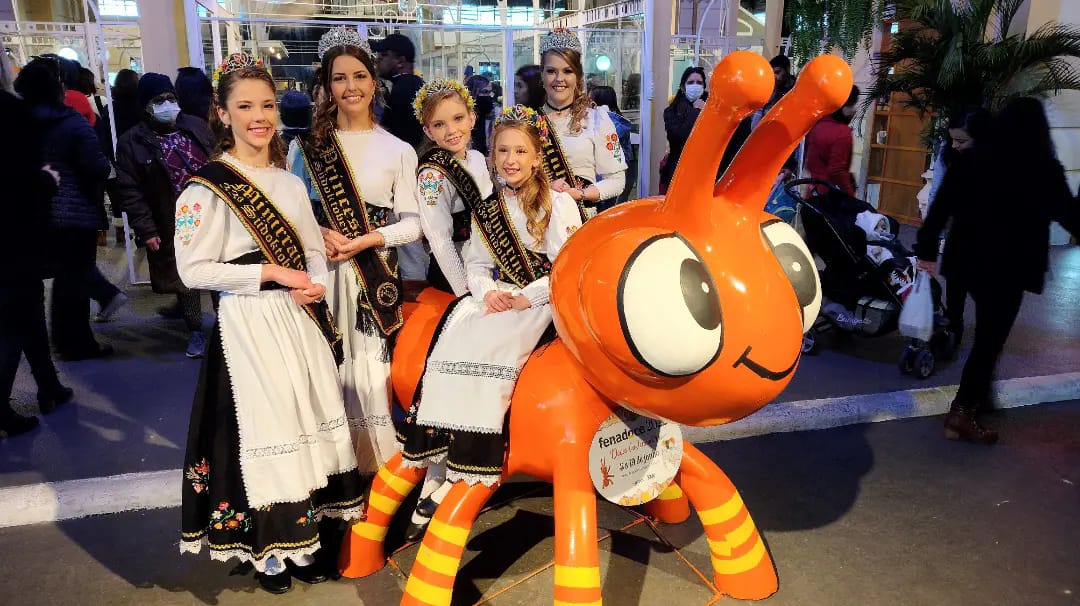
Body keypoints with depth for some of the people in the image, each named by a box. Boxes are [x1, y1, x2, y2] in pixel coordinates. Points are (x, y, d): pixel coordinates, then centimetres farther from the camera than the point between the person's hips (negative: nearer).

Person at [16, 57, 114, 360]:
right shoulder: (72, 122, -15)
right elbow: (98, 167, -19)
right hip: (77, 211, -6)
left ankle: (66, 338, 29)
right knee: (76, 278, 2)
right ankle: (78, 343, 10)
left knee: (63, 276, 18)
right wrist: (108, 167, 2)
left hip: (41, 212, 6)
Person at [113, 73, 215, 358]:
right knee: (184, 276, 10)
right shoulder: (132, 142, -6)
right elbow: (129, 191, -8)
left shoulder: (197, 127, 2)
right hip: (173, 225, -2)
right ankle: (195, 329, 26)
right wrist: (146, 230, -14)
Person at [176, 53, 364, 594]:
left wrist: (316, 283, -6)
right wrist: (272, 273, -15)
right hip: (249, 324, -6)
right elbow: (194, 269, -13)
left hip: (301, 318, 6)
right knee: (262, 426, -1)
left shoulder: (291, 183, 12)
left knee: (310, 419, 9)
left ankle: (301, 538, 25)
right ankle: (267, 549, 18)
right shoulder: (207, 187, -9)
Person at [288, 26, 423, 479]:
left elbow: (412, 222, 2)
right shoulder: (306, 146, 10)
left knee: (372, 371, -2)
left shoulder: (398, 150, 5)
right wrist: (321, 235, -10)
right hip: (322, 274, 1)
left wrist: (369, 239, -14)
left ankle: (380, 471, 13)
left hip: (375, 277, -1)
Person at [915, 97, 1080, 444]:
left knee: (986, 332, 22)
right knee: (990, 337, 2)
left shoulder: (970, 158, 0)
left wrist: (927, 249, 8)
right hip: (1010, 265, -5)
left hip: (968, 259, 5)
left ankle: (977, 395, 33)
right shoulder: (1044, 169, -10)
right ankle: (961, 414, 1)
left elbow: (941, 206, 1)